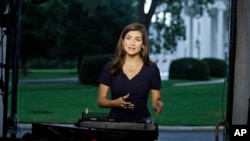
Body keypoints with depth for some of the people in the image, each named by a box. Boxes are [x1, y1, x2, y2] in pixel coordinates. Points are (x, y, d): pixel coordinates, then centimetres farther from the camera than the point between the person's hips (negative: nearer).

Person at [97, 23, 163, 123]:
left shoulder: (152, 69, 3)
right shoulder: (110, 67, 3)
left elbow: (155, 101, 6)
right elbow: (100, 100, 6)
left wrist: (158, 105, -15)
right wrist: (116, 103, -13)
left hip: (142, 121, 0)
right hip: (115, 121, 0)